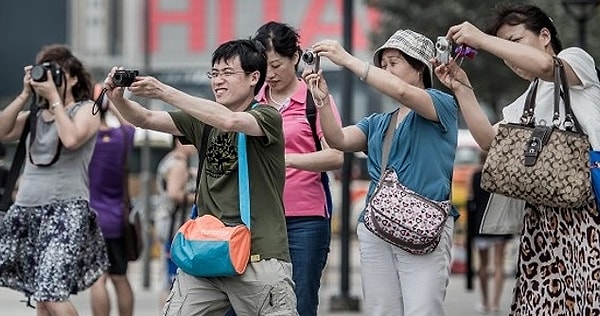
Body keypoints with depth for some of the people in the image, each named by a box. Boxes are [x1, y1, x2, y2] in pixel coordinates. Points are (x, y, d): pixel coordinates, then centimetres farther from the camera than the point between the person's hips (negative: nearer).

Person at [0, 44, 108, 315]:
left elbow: (71, 139, -17)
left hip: (66, 210, -6)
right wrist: (25, 95, 2)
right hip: (26, 209, 6)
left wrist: (54, 97, -10)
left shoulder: (86, 110, 2)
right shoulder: (35, 115, 17)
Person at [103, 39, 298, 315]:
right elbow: (147, 120, 7)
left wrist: (165, 92, -26)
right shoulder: (203, 119, 14)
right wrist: (118, 99, -14)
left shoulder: (267, 118, -4)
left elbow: (229, 120, -24)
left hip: (259, 257, -5)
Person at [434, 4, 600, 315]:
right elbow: (490, 141, 12)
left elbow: (544, 65, -15)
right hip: (545, 213, 7)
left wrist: (480, 39, -11)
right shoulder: (523, 106, 28)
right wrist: (461, 89, 8)